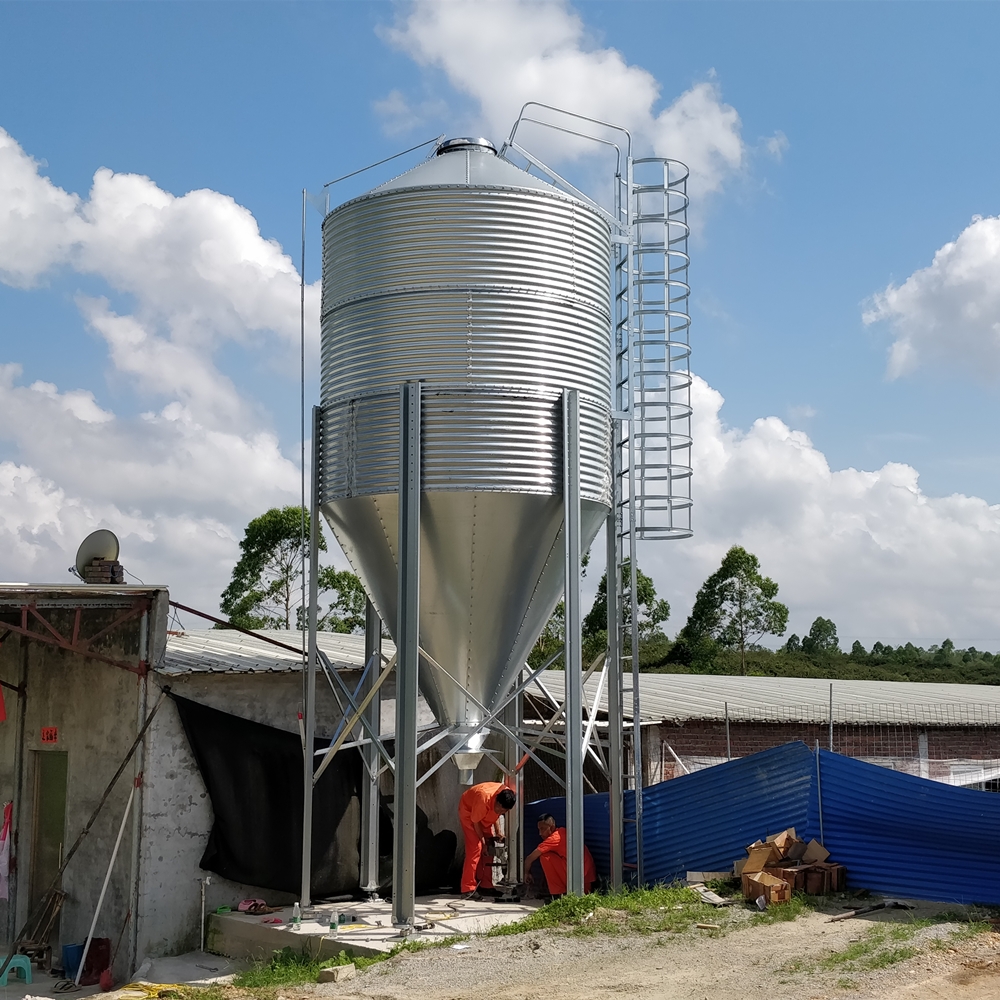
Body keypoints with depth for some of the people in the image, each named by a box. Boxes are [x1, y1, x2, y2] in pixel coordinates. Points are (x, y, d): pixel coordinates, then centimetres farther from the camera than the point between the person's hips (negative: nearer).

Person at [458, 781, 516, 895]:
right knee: (475, 847, -17)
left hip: (485, 814, 7)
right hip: (468, 810, -7)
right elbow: (475, 821, -26)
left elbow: (496, 814, -2)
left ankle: (485, 885, 8)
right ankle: (468, 888, -16)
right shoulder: (484, 798, -42)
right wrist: (483, 843, -19)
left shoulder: (507, 796, -23)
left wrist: (497, 833, -9)